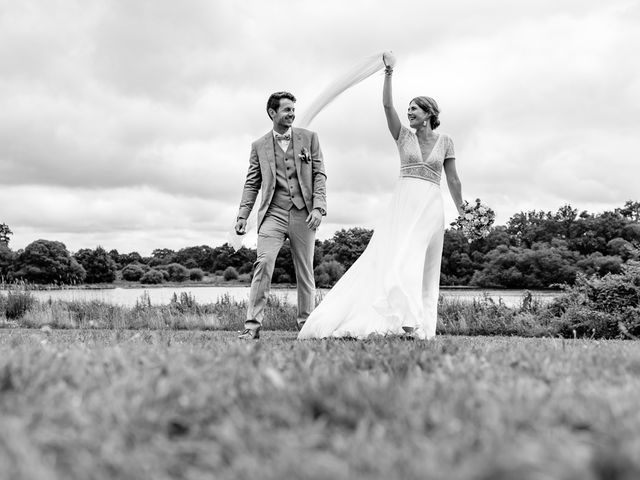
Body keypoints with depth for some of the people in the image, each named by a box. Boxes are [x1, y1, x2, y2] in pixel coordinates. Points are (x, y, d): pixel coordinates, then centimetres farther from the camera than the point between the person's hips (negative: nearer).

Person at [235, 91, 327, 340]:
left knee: (305, 271, 4)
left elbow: (319, 175, 5)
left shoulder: (309, 138, 9)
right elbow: (252, 184, 12)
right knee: (263, 264, -15)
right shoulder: (259, 146, 11)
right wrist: (242, 215, 1)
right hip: (273, 213, 0)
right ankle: (253, 324, -14)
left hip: (303, 213, 1)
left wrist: (318, 207, -7)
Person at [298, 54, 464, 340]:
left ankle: (421, 326, -2)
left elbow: (453, 180, 13)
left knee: (425, 269, -1)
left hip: (431, 207, 1)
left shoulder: (445, 142, 11)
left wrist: (462, 214, 15)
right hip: (403, 202, -1)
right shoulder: (403, 136, 11)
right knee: (399, 258, -19)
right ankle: (406, 320, -30)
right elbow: (387, 105, -3)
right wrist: (388, 74, -11)